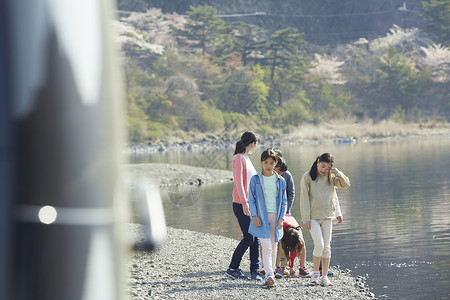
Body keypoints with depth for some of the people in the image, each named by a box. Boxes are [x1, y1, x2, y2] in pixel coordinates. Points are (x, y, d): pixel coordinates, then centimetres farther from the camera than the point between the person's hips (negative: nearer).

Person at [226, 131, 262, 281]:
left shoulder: (246, 159, 17)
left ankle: (255, 270, 6)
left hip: (251, 204, 9)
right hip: (241, 205, -9)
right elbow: (238, 182, -20)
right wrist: (244, 203, -27)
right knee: (249, 238, -8)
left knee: (256, 238, 4)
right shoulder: (239, 158, -10)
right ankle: (232, 268, 3)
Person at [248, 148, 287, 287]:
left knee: (273, 248, 7)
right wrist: (255, 216, -9)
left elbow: (283, 201, 9)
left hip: (275, 217, 3)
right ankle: (269, 275, -21)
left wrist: (281, 218, -1)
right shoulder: (255, 179, 1)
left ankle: (270, 275, 16)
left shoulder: (280, 181, 7)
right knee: (266, 247, -13)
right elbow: (251, 199, 2)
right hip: (261, 217, -3)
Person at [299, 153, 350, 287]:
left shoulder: (331, 178, 7)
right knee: (319, 245, -14)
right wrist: (306, 219, -9)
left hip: (327, 217, 4)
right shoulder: (308, 177, -5)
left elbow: (346, 184, 3)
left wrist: (337, 172, -8)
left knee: (327, 247, 3)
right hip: (313, 217, -4)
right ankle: (316, 273, 5)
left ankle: (325, 276, 10)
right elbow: (304, 199, -5)